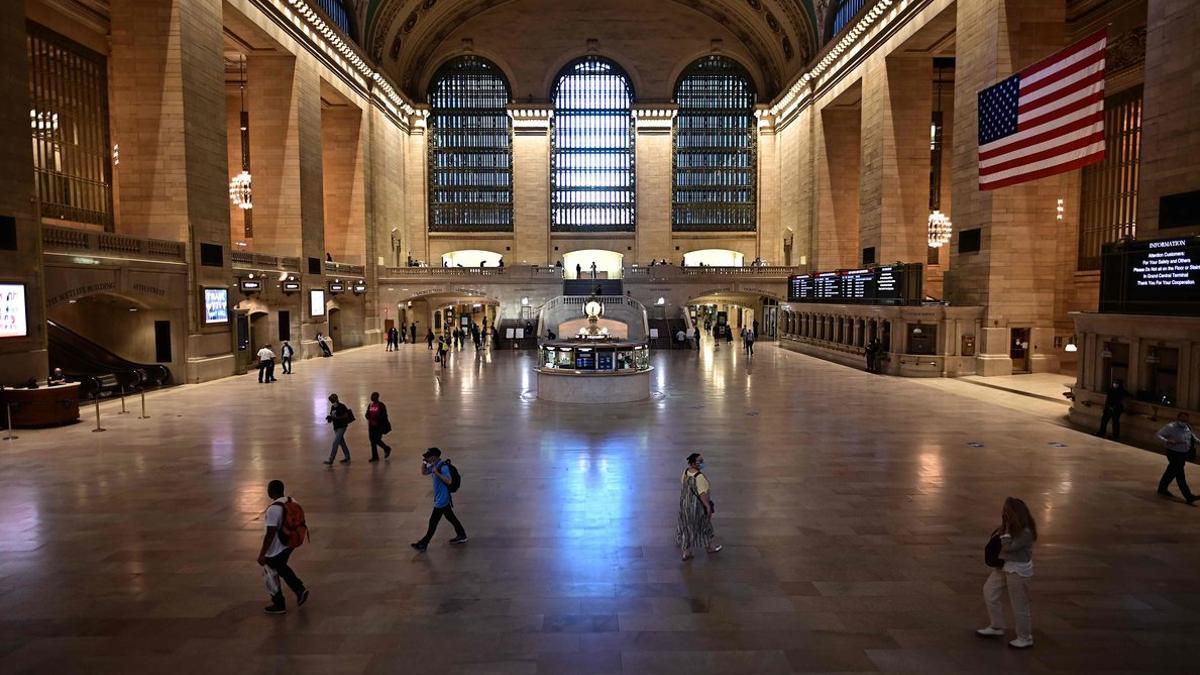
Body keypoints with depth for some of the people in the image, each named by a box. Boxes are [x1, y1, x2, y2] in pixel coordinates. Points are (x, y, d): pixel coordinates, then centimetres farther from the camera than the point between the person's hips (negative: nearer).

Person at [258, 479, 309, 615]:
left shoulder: (273, 509, -27)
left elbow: (270, 534, -26)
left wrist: (262, 554, -18)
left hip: (275, 549, -8)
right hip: (289, 544, 8)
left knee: (270, 575, 12)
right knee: (282, 568, 29)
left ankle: (279, 605, 23)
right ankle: (300, 589, 22)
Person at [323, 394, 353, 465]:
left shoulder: (342, 406, -11)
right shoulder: (332, 407, 11)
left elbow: (346, 416, -15)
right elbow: (332, 416, 19)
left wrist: (336, 418, -23)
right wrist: (330, 418, -4)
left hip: (342, 427, -8)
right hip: (336, 427, 8)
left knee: (335, 442, -14)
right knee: (342, 443, 13)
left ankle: (331, 460, -17)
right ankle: (347, 458, 23)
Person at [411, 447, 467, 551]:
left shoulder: (443, 467, -24)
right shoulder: (434, 465, 5)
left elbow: (449, 481, -32)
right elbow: (424, 472, 18)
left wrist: (437, 473, -34)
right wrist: (423, 462, 1)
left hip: (442, 500, -10)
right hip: (442, 499, 10)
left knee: (433, 522, 1)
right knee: (451, 518, 18)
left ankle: (423, 544, 10)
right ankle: (462, 536, 28)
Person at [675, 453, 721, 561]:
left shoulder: (685, 472, -5)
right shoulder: (699, 477, -29)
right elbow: (702, 494, -27)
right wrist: (708, 506, -19)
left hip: (685, 504, 7)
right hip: (698, 506, -6)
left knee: (687, 527, 16)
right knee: (704, 526, 17)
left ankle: (685, 552, 23)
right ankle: (710, 547, 39)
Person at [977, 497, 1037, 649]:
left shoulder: (1026, 532, -25)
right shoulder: (1012, 526, 0)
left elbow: (1008, 547, -27)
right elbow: (996, 540, 9)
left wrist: (1007, 529, -24)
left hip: (1018, 570, -9)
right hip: (1003, 567, 9)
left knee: (1019, 605, 4)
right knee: (989, 592, 15)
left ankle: (1025, 638, 22)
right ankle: (996, 627, 29)